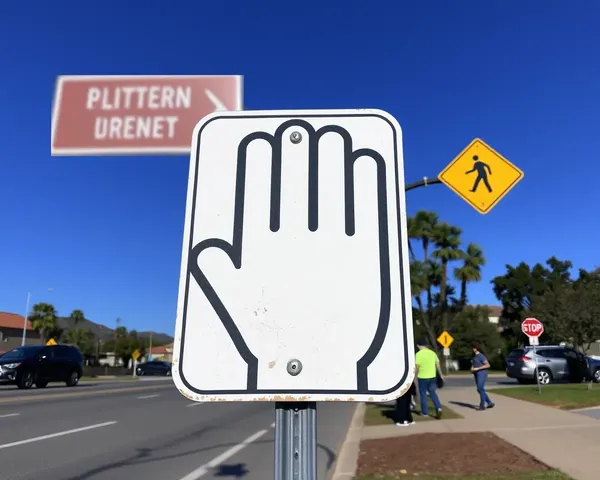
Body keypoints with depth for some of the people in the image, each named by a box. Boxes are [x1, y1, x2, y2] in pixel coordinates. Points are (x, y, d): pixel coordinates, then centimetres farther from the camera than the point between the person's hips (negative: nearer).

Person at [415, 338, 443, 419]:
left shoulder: (418, 354, -11)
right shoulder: (432, 353, 3)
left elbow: (417, 367, -13)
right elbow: (438, 365, 7)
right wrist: (440, 375, 18)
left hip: (422, 377, -4)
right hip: (432, 376, 4)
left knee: (423, 394, 10)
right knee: (432, 392, 16)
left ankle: (425, 412, 16)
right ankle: (438, 407, -2)